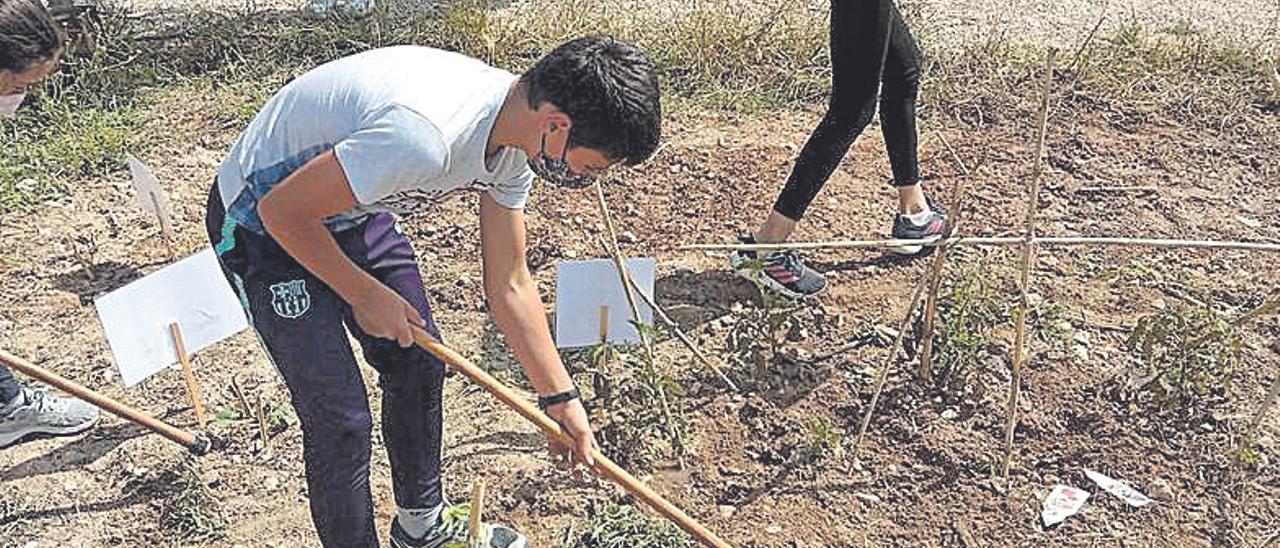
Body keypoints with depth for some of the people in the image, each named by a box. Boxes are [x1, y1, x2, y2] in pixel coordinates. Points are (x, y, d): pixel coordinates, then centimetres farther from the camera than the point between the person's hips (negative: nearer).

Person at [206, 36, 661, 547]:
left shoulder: (516, 136, -11)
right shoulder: (426, 136, -40)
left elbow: (509, 284, -1)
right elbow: (282, 211, -28)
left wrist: (560, 397, 3)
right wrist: (366, 295, -14)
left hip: (351, 210, 8)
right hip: (264, 222, -8)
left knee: (419, 361, 14)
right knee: (341, 418, -9)